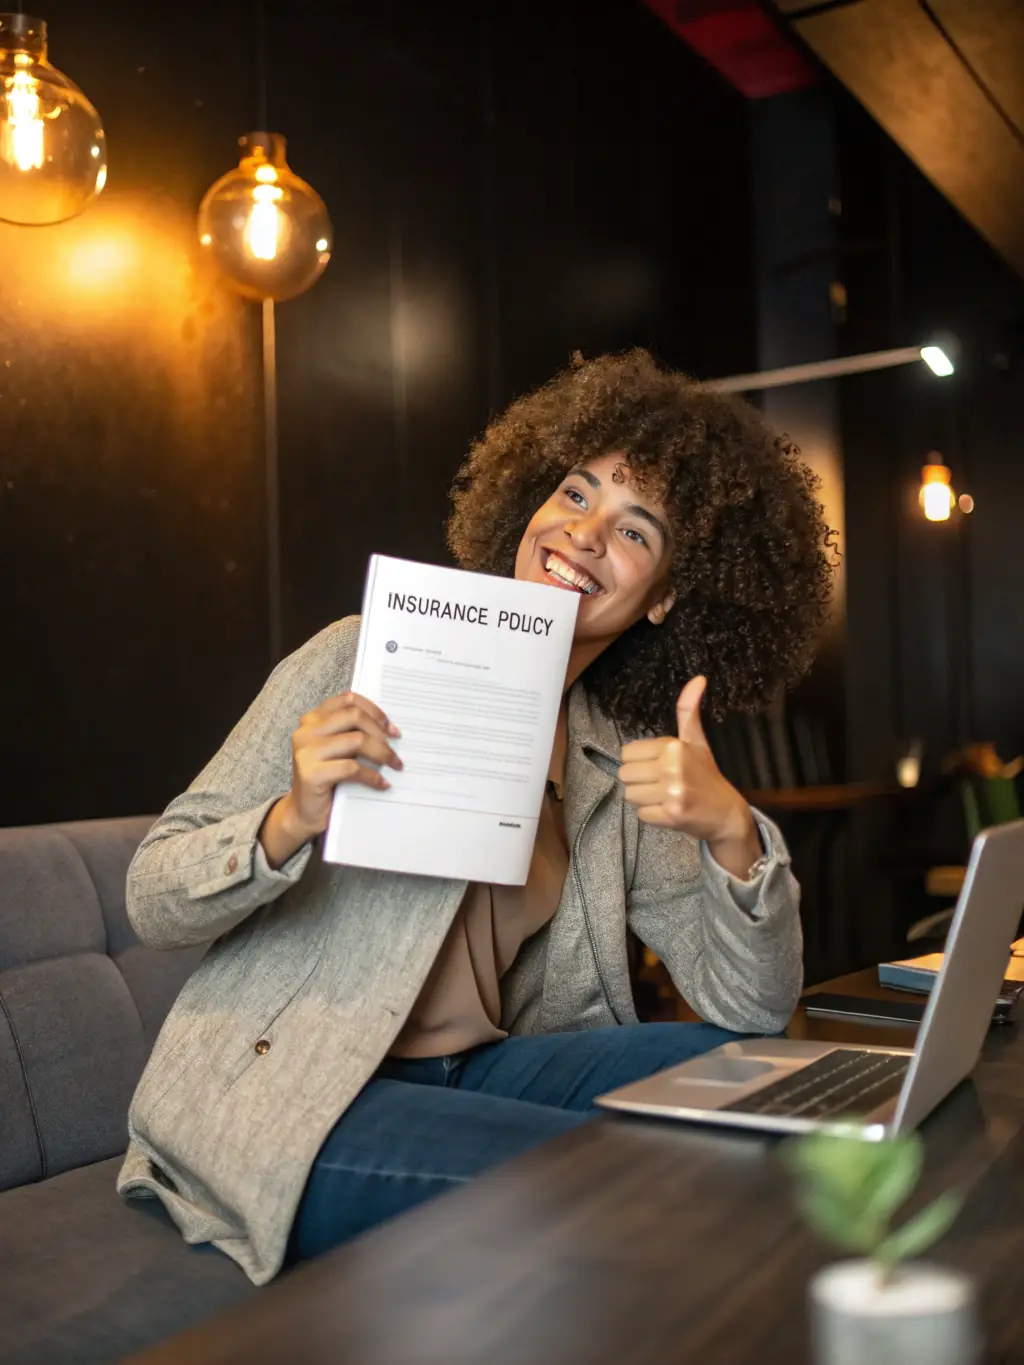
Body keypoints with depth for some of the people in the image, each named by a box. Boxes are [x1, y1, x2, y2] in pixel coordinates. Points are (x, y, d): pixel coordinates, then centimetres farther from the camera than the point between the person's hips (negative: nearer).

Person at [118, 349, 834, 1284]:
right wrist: (290, 825, -30)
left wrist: (731, 831, -21)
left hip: (478, 1070, 6)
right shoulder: (365, 662, -8)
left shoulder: (624, 767, 5)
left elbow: (753, 1007, -3)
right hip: (286, 1103, -5)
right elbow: (153, 901, -9)